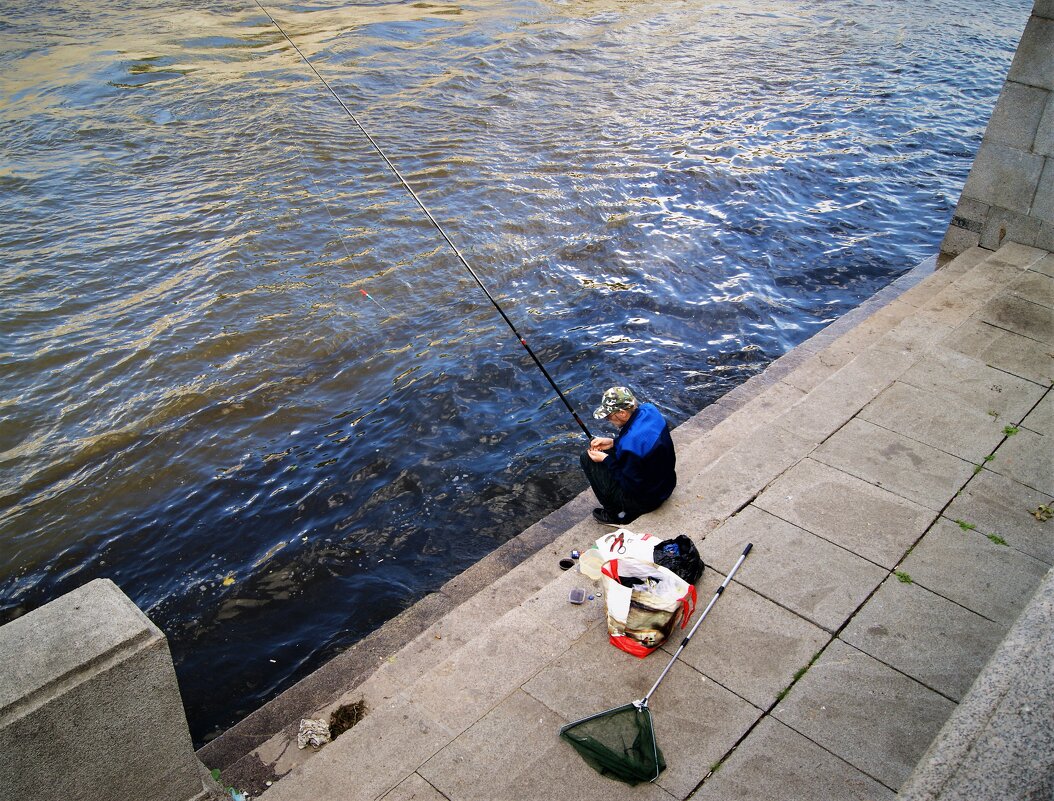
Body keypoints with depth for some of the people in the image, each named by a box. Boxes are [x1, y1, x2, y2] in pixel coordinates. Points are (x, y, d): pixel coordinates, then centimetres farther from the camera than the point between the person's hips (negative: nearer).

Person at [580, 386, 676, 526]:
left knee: (587, 459, -4)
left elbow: (630, 485, -23)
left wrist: (606, 460, -14)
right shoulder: (649, 409, -10)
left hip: (646, 499, -9)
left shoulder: (631, 443, -35)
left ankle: (616, 515, 8)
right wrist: (613, 442, 1)